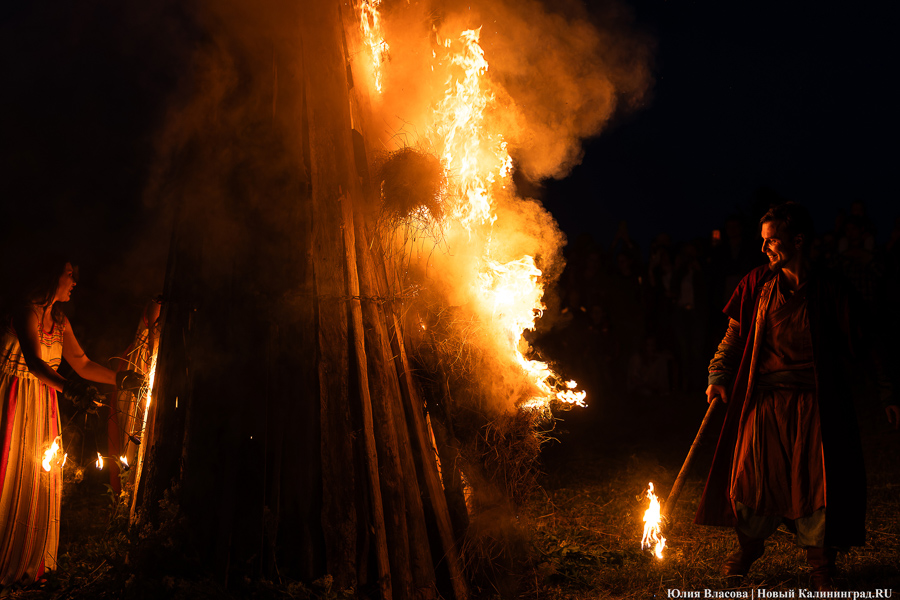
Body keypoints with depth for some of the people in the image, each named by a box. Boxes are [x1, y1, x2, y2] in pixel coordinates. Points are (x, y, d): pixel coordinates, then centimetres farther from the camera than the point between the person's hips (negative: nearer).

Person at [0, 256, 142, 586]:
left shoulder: (59, 320, 12)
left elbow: (83, 364, 14)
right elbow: (34, 362, -28)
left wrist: (120, 379, 3)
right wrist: (69, 388, -44)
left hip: (44, 405, 8)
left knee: (39, 480, 8)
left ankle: (28, 564, 18)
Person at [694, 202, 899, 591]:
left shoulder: (828, 290, -3)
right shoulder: (757, 284, 4)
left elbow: (863, 346, 4)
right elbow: (734, 337, 12)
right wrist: (718, 376, 2)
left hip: (812, 403, -2)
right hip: (763, 400, 2)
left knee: (814, 481, -3)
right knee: (750, 476, 2)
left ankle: (820, 566, 20)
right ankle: (750, 545, 31)